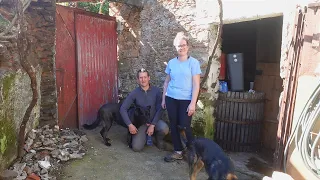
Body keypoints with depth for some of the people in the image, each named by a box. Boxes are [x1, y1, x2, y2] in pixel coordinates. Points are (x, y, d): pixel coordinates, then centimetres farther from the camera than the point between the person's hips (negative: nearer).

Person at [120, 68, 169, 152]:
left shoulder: (156, 91, -11)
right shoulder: (134, 93, -10)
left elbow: (159, 109, -11)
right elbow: (123, 109, -12)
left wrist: (152, 125, -18)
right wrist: (130, 125, -20)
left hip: (154, 120, 0)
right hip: (140, 123, 0)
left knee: (164, 129, -32)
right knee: (136, 147, -15)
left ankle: (159, 139, 5)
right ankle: (144, 135, 20)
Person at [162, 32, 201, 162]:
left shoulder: (193, 62, -5)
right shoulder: (171, 62, 6)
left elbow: (196, 84, -9)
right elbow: (167, 81, 12)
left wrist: (193, 103, -15)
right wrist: (163, 99, 9)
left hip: (186, 100, -4)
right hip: (171, 98, 4)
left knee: (184, 126, -4)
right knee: (173, 126, 7)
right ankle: (178, 151, 22)